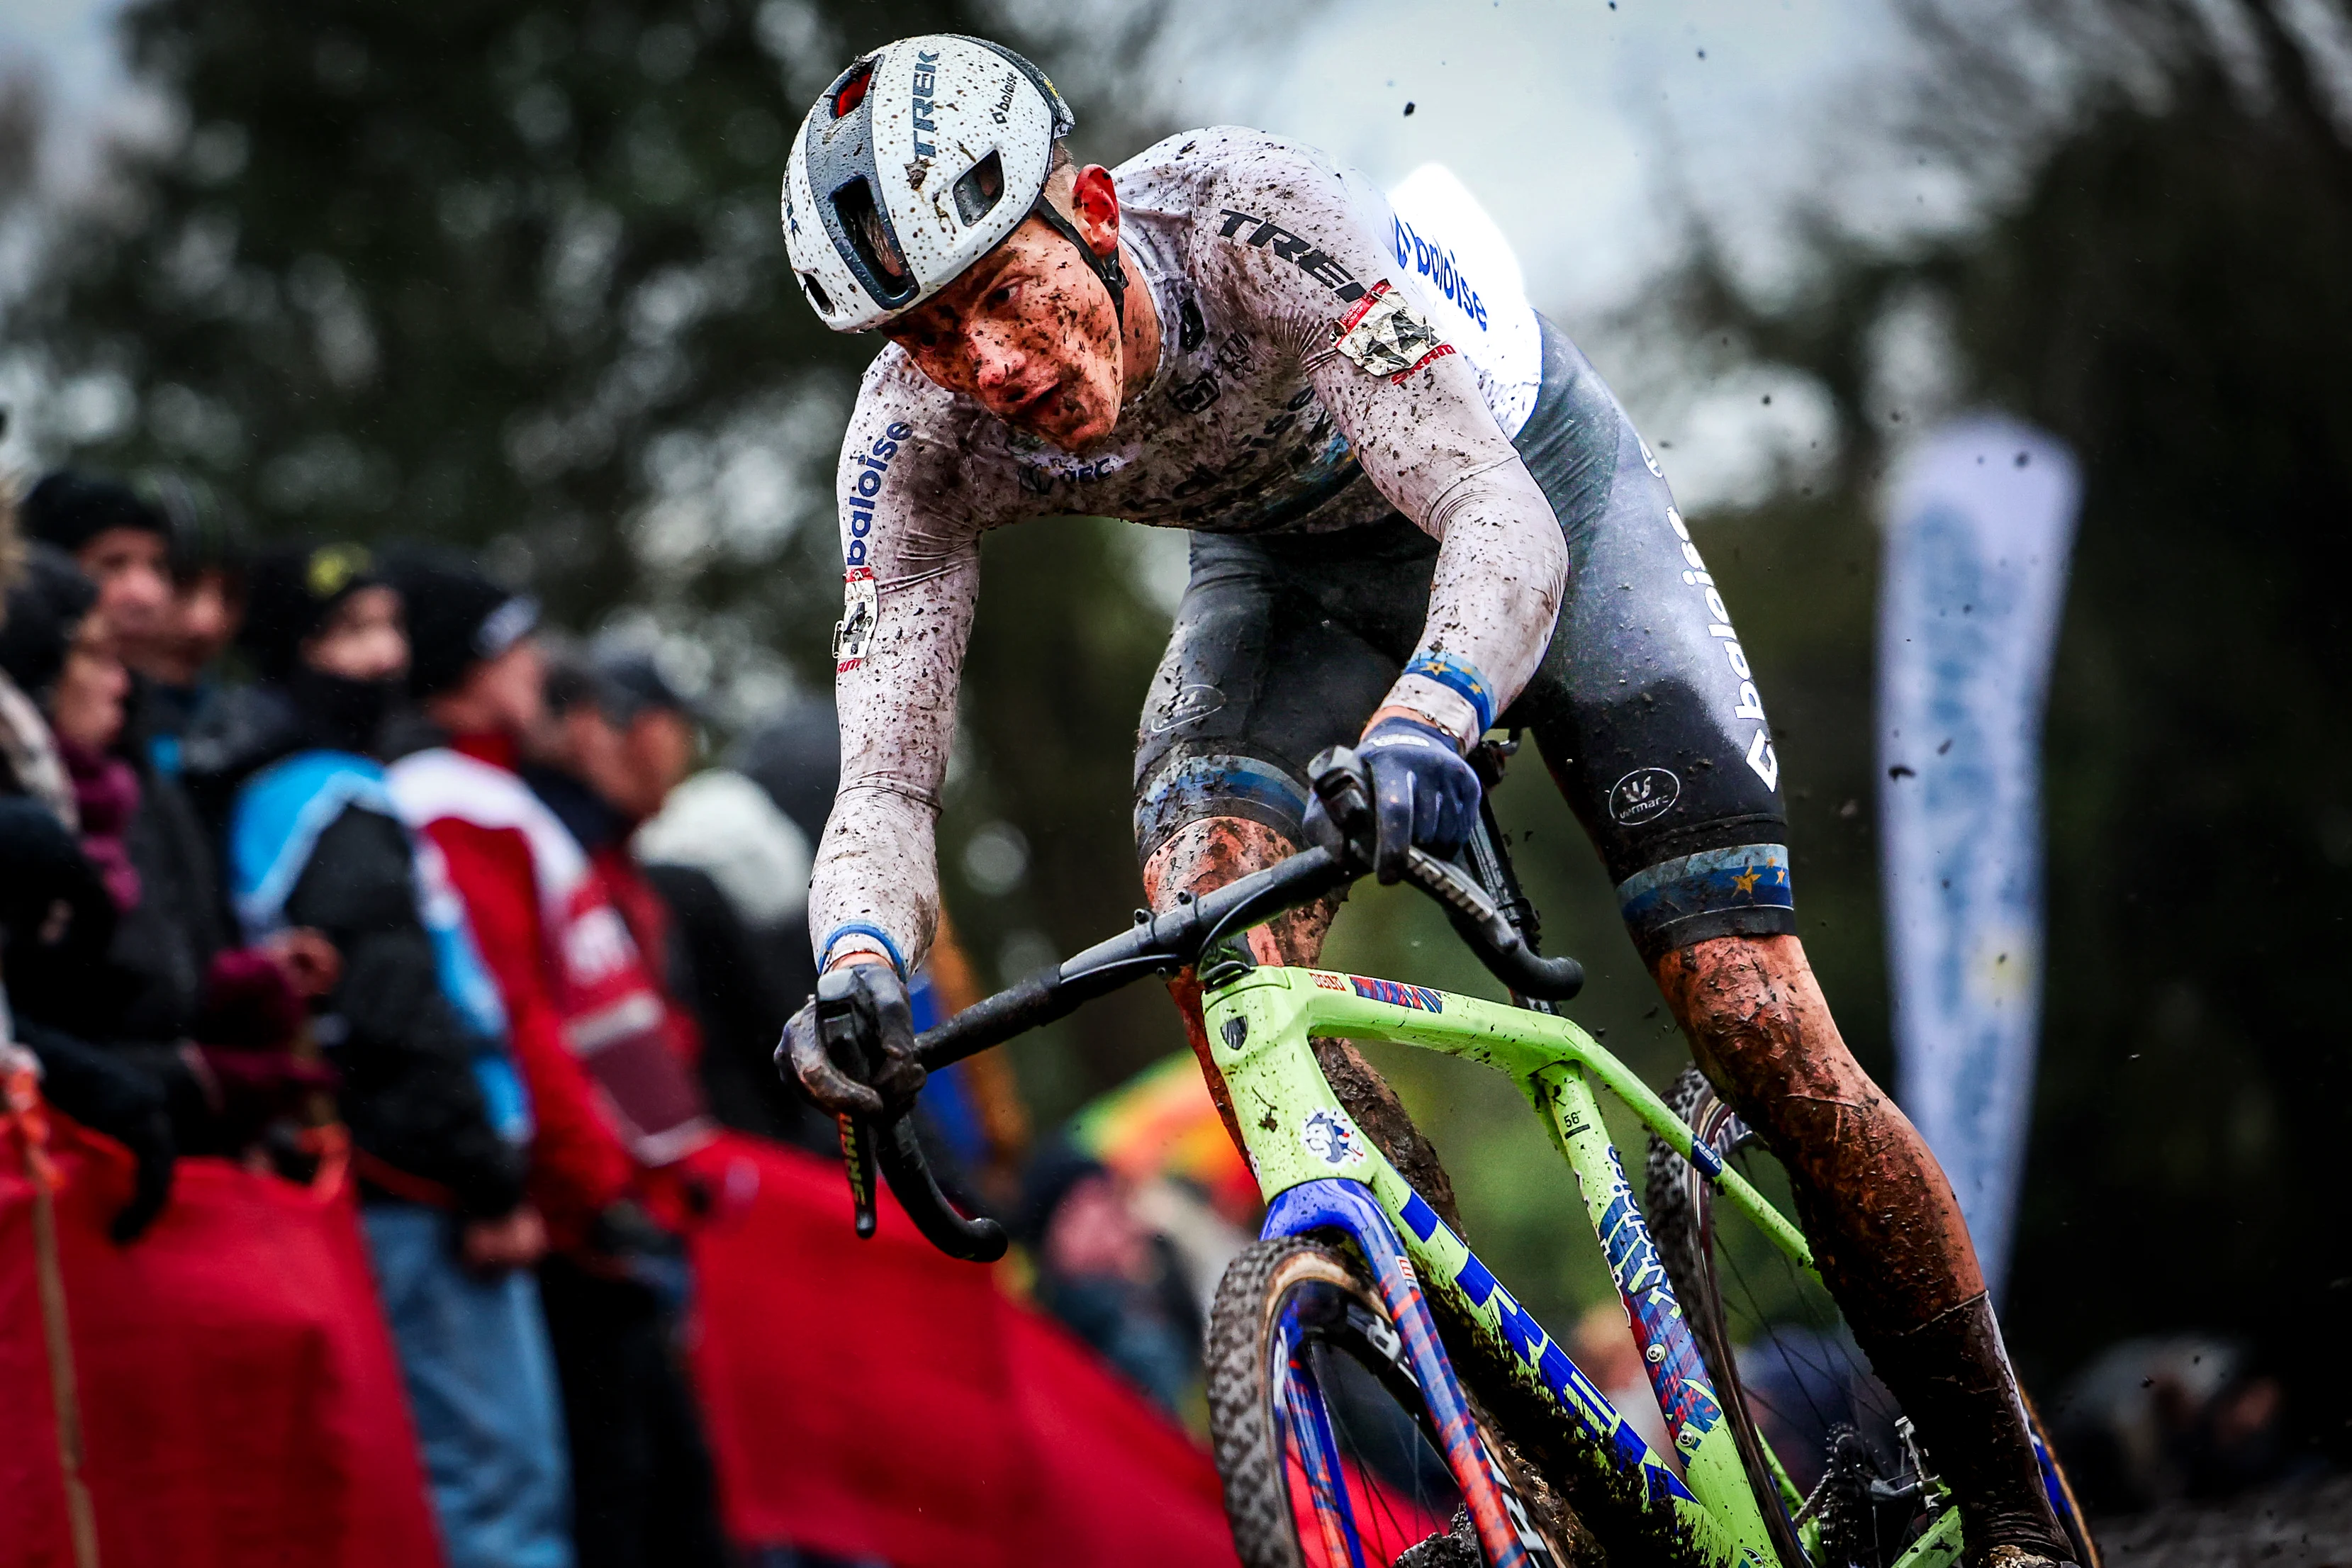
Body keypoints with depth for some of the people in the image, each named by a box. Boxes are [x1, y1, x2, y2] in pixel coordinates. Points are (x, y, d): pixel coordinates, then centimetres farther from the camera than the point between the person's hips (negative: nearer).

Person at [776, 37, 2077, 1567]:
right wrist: (857, 969, -51)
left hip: (1526, 479, -3)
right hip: (1293, 563, 3)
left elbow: (1501, 517, -45)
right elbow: (886, 778, -29)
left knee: (1755, 1018, -13)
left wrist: (1429, 721, -66)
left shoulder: (1259, 213, -39)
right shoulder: (922, 442, -27)